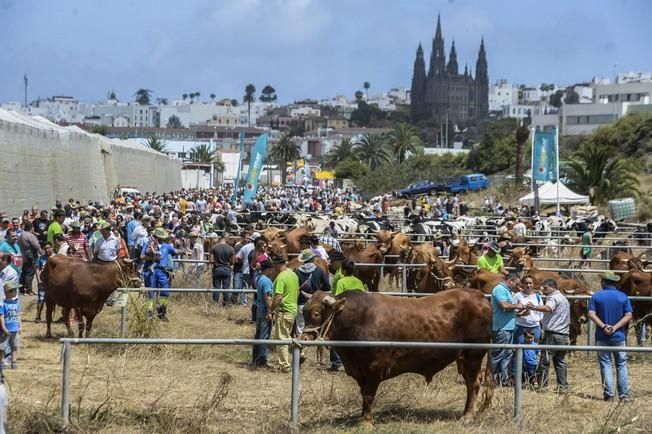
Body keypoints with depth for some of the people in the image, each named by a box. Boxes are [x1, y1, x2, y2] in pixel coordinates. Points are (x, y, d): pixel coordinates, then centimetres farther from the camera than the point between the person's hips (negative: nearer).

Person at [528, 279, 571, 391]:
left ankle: (542, 385, -7)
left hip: (552, 334, -9)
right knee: (560, 361, 11)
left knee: (545, 361, -6)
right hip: (564, 335, 9)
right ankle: (563, 386, 9)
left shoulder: (553, 297, -7)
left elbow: (548, 308, -29)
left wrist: (534, 307, -39)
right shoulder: (564, 298, 24)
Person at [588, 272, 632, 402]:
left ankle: (608, 394, 2)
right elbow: (628, 316, -7)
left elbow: (591, 314, -11)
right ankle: (624, 395, 6)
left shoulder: (596, 296, -1)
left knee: (605, 364, 5)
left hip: (602, 337, -1)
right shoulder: (623, 297, 1)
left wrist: (603, 326, -14)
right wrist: (615, 327, -11)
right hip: (619, 337, 1)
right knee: (621, 364, 8)